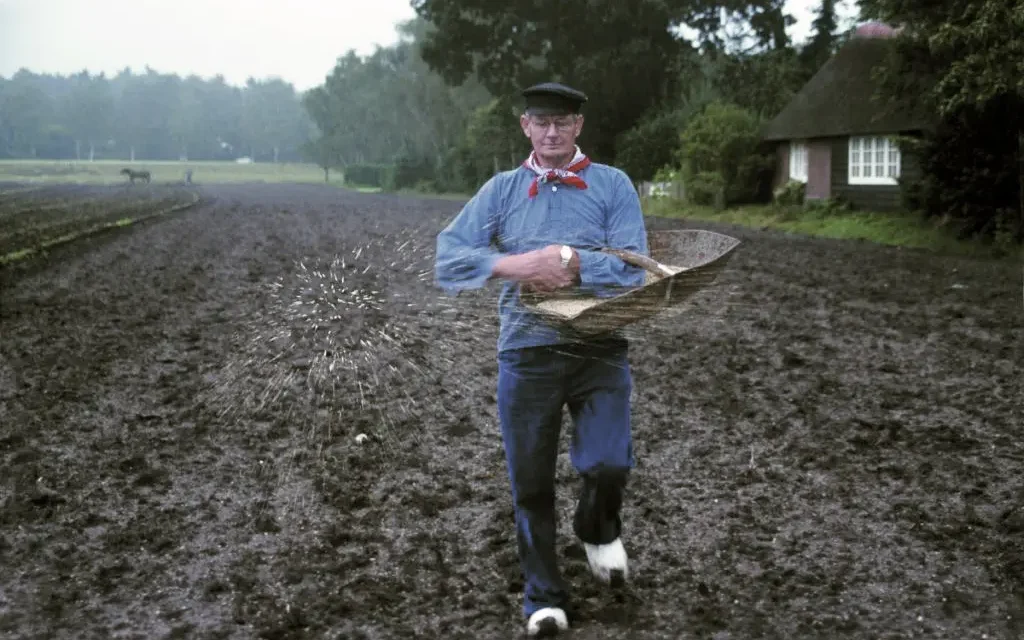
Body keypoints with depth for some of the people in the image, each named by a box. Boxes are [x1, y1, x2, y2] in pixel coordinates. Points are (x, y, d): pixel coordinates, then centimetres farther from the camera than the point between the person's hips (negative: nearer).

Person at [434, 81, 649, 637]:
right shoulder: (501, 190, 6)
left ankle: (598, 529, 22)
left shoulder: (613, 185, 1)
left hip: (599, 352, -1)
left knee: (608, 464, -16)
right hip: (526, 356, 2)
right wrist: (516, 265, -20)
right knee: (530, 483, 8)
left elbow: (633, 268, -9)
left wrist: (571, 261, -19)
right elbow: (448, 259, -6)